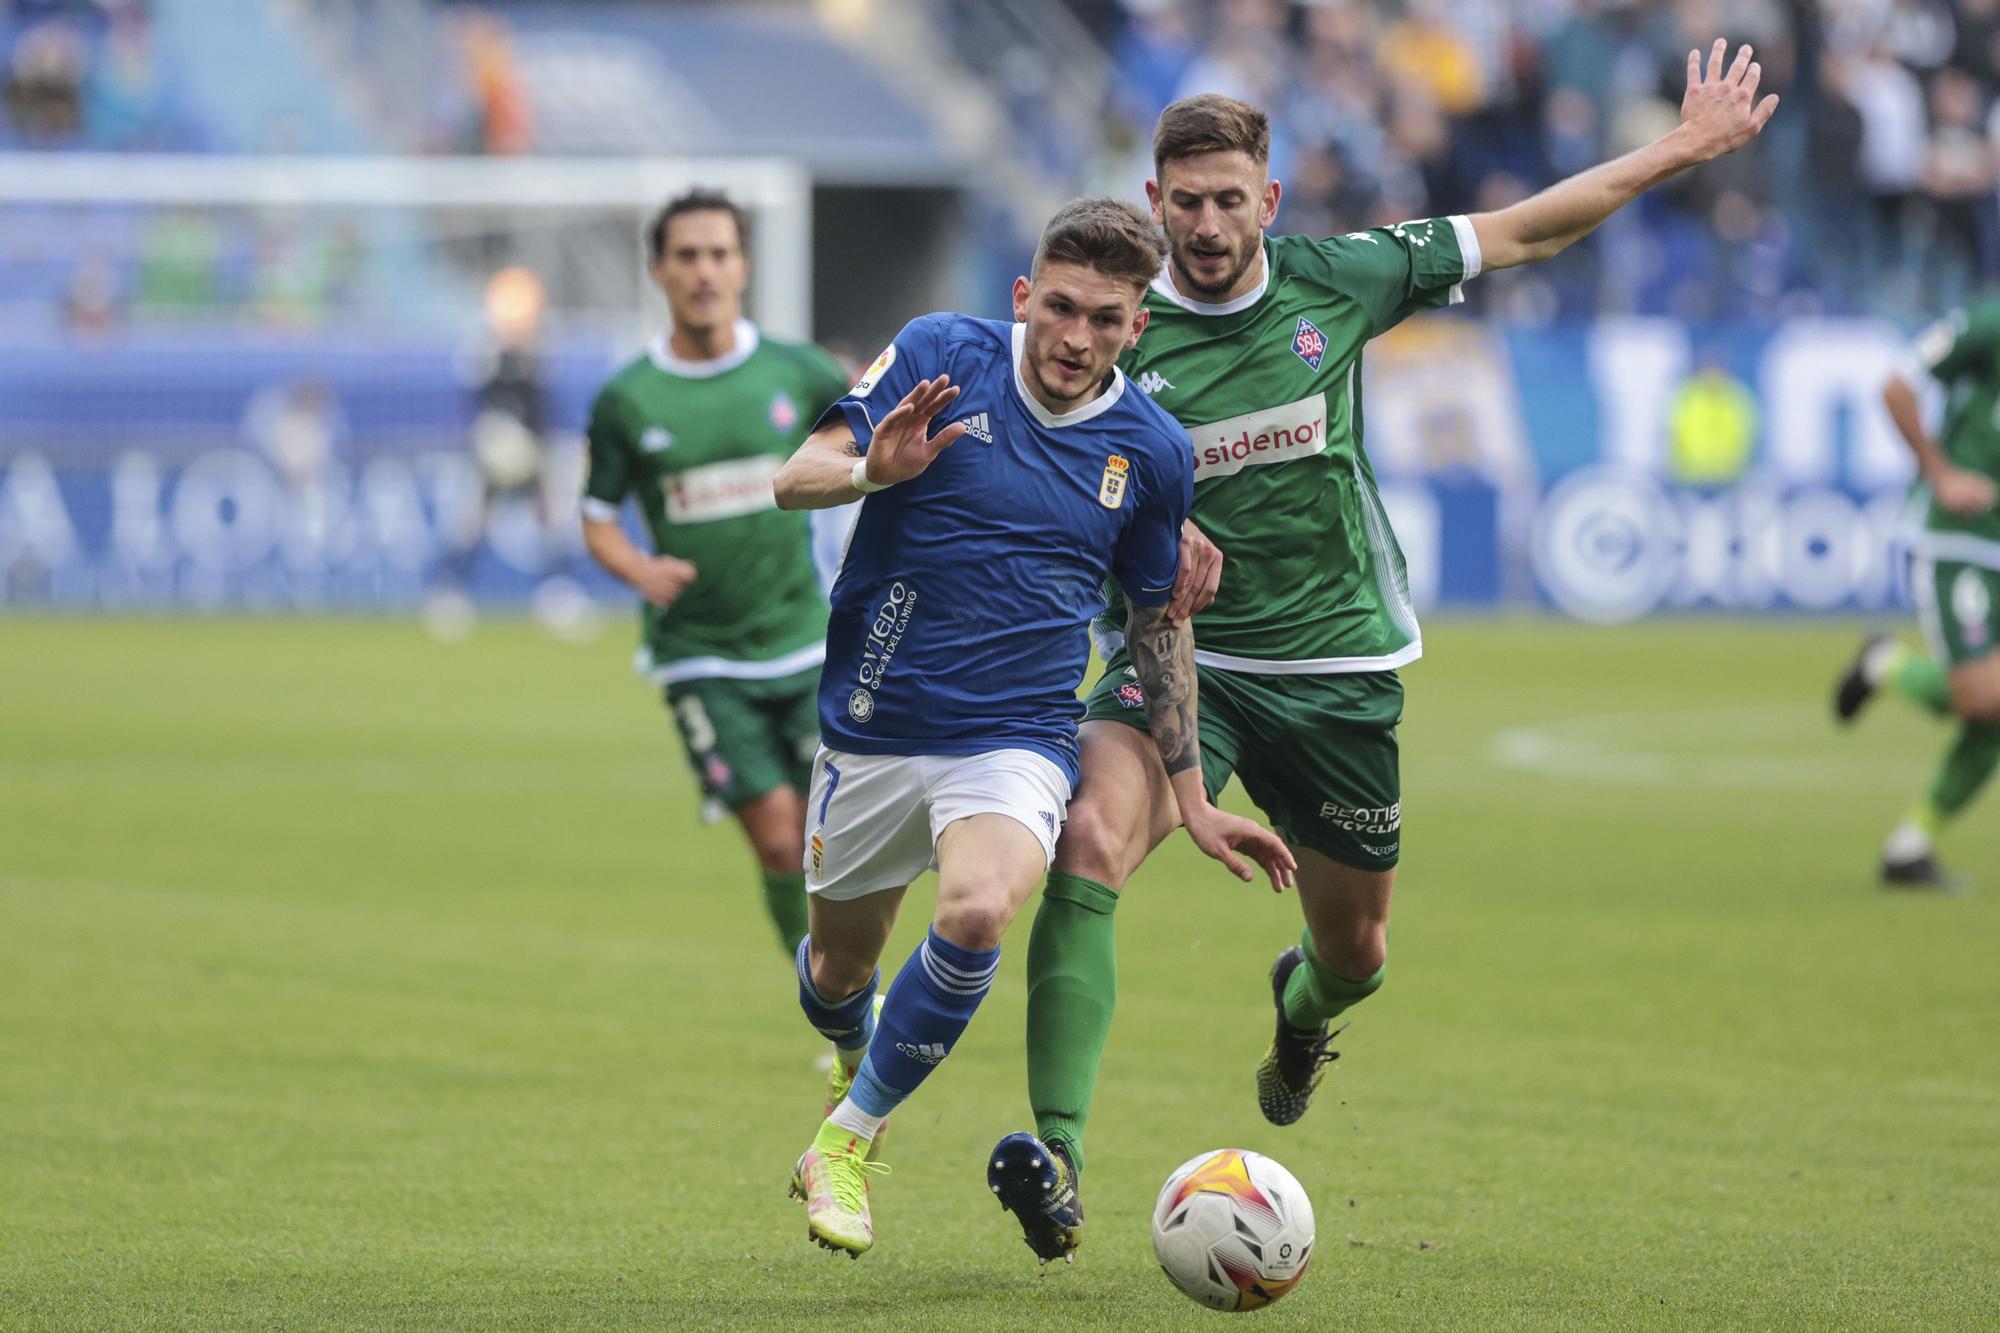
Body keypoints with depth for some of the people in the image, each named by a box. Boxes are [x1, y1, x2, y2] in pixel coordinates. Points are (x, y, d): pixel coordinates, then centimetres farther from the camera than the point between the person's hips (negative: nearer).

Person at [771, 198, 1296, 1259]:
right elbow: (795, 479, -8)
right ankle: (856, 1061, 53)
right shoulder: (939, 356, -6)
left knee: (977, 913, -30)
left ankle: (849, 1137, -7)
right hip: (871, 732, 1)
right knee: (838, 971, 13)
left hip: (1016, 742, -1)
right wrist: (871, 469, -32)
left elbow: (1159, 623, 12)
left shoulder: (1151, 450, 0)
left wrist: (1194, 803, 12)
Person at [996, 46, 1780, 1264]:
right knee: (1090, 845, -31)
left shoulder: (1335, 281, -2)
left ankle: (1302, 1007, 55)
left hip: (1338, 663, 3)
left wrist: (1685, 148, 12)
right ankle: (1058, 1160, -35)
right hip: (1182, 655, -3)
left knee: (1358, 952, 15)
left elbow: (1522, 235, 9)